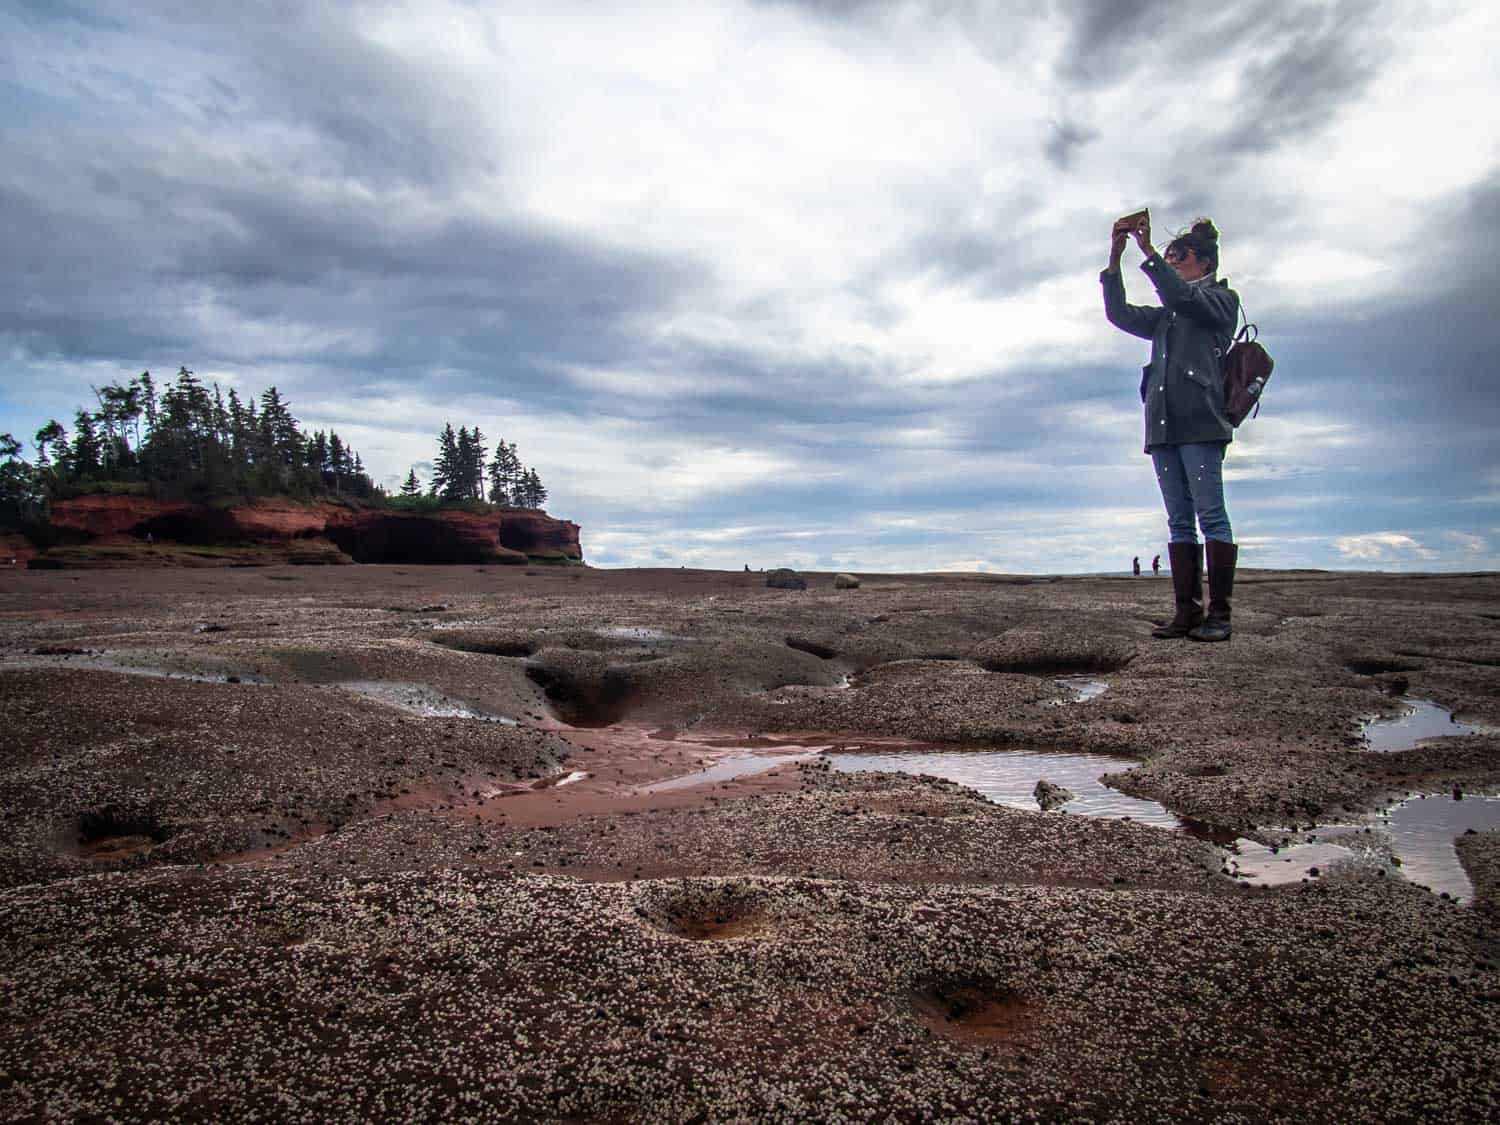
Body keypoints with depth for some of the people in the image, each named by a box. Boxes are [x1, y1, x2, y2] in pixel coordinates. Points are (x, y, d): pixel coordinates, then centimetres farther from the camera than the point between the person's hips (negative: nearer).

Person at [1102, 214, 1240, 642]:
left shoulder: (1221, 298, 10)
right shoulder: (1166, 316, 27)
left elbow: (1181, 295, -9)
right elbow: (1120, 314, 16)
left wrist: (1148, 250, -8)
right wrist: (1114, 259, 9)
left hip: (1200, 420, -6)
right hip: (1163, 423, 7)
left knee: (1210, 514, -10)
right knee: (1179, 521, 1)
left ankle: (1219, 613, -11)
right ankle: (1186, 611, 0)